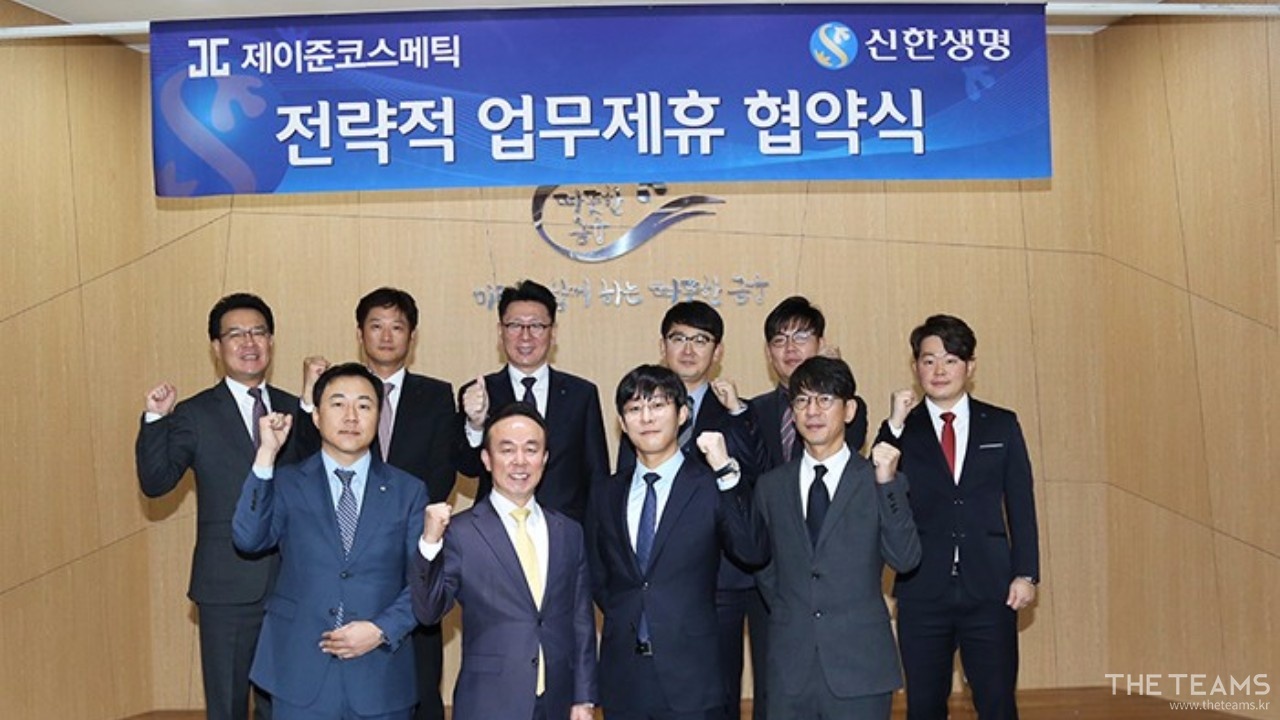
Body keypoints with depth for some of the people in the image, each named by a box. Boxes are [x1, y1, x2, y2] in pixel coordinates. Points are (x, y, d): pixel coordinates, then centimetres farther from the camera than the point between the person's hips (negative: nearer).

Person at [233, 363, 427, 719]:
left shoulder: (408, 491, 4)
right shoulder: (286, 483, 3)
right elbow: (248, 539, -13)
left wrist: (382, 630, -12)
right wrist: (266, 455, -15)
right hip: (301, 677, 0)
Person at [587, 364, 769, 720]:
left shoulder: (711, 486, -4)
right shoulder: (606, 496, 9)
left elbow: (754, 554, -19)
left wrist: (726, 471, -22)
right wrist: (625, 620, 6)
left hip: (690, 679, -3)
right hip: (622, 679, 4)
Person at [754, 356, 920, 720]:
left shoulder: (880, 481, 0)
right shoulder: (771, 486, 9)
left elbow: (904, 560, -11)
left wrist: (887, 482, -16)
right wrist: (788, 616, 9)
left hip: (860, 668, -2)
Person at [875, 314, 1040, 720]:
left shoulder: (1002, 426, 7)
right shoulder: (901, 431, 4)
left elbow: (1021, 505, 7)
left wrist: (1026, 573, 0)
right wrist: (894, 427, -16)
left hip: (989, 590, 0)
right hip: (922, 591, 0)